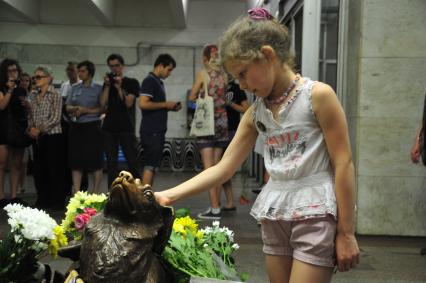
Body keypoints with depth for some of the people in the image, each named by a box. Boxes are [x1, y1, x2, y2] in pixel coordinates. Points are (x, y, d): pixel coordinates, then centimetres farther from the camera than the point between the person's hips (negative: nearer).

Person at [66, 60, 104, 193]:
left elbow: (103, 108, -6)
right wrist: (74, 109, -8)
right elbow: (67, 107, 14)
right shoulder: (75, 88, 14)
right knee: (76, 160, 4)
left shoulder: (98, 88, 0)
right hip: (76, 127, 5)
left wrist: (86, 110, -12)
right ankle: (76, 192, 9)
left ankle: (95, 193, 5)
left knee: (95, 162, -2)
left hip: (92, 126, -4)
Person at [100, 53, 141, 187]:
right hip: (109, 128, 3)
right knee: (111, 162, 4)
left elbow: (128, 103, -8)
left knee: (132, 161, -4)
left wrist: (119, 87, -15)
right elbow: (103, 103, 2)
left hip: (126, 128, -3)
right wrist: (107, 85, -6)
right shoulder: (108, 83, 14)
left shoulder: (131, 83, 4)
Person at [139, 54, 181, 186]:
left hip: (157, 130, 10)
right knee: (150, 165, -8)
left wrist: (171, 107, 8)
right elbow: (143, 104, -22)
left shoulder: (158, 82, 18)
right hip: (151, 131, -10)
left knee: (152, 165, 11)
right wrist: (165, 104, -14)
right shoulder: (149, 81, -11)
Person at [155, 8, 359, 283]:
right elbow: (223, 168, 8)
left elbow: (343, 164, -10)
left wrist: (346, 233, -10)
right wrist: (169, 196, -1)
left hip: (316, 213, -6)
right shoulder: (255, 113, 8)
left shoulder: (318, 95, -10)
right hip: (275, 216, 6)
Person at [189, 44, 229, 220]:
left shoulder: (203, 73, -6)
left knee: (209, 167, -5)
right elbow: (225, 98, 10)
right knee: (217, 167, 11)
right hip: (222, 121, 5)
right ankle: (215, 205, 12)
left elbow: (192, 97, 0)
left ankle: (215, 209, -8)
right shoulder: (224, 74, 5)